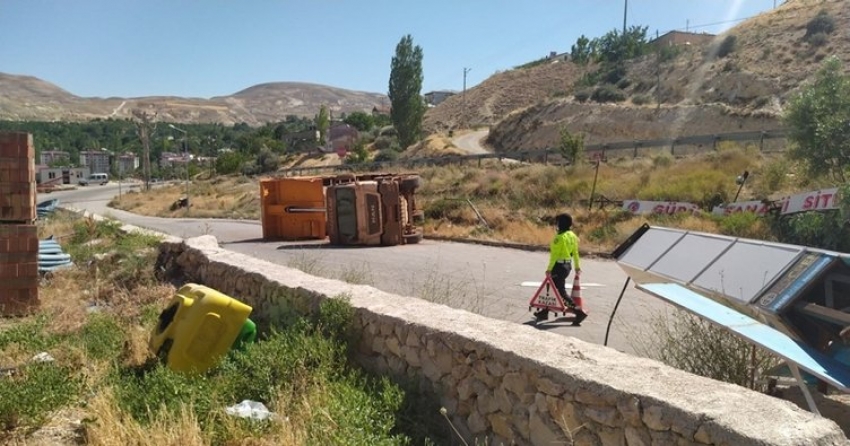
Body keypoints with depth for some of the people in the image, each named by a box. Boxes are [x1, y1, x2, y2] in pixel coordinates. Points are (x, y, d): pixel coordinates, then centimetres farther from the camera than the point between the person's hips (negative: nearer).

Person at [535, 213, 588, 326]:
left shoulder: (560, 237, -19)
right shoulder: (573, 236, 7)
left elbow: (555, 254, -19)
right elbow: (576, 253, 13)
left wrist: (549, 269, -15)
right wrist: (577, 266, 21)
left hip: (559, 265, -10)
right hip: (568, 265, 10)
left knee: (561, 291, -5)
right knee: (552, 287, 17)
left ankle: (578, 311, -10)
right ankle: (544, 312, 24)